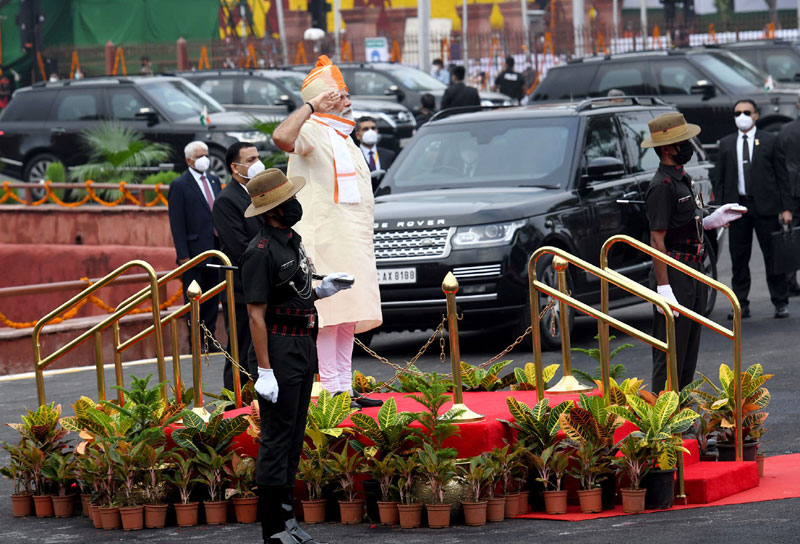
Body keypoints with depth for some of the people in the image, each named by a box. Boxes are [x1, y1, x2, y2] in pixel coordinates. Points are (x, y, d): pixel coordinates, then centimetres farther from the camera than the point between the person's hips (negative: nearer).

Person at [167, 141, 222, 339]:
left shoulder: (214, 180, 13)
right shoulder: (179, 185, -6)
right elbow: (177, 223, -10)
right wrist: (183, 254, -15)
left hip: (215, 250, 6)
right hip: (194, 252, -6)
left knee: (213, 300, 11)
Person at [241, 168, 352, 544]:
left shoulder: (293, 241, 12)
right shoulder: (261, 252, -17)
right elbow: (256, 314, -18)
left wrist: (322, 291, 4)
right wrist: (264, 370, -21)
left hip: (304, 345, 9)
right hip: (279, 348, -9)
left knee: (294, 438, 14)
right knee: (276, 440, -5)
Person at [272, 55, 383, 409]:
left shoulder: (342, 138, 23)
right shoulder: (311, 133, -8)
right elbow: (282, 137, -32)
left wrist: (364, 238, 25)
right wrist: (311, 106, -28)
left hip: (353, 241, 10)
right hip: (324, 239, -9)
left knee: (348, 313, 9)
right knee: (328, 312, -11)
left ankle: (345, 387, 11)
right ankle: (333, 389, -11)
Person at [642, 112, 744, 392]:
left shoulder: (683, 179, 14)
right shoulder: (662, 185, -17)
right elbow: (657, 239, -21)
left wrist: (711, 220, 7)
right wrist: (663, 288, -24)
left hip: (693, 273, 10)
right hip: (673, 274, -10)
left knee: (689, 348, 15)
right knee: (670, 351, -7)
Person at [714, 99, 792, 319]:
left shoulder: (770, 141, 4)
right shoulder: (726, 144, 11)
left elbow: (782, 175, 2)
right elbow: (719, 179, 11)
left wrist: (786, 208, -4)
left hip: (765, 206, -2)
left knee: (773, 255, 2)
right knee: (738, 258, 3)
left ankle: (781, 303, 9)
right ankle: (741, 305, 9)